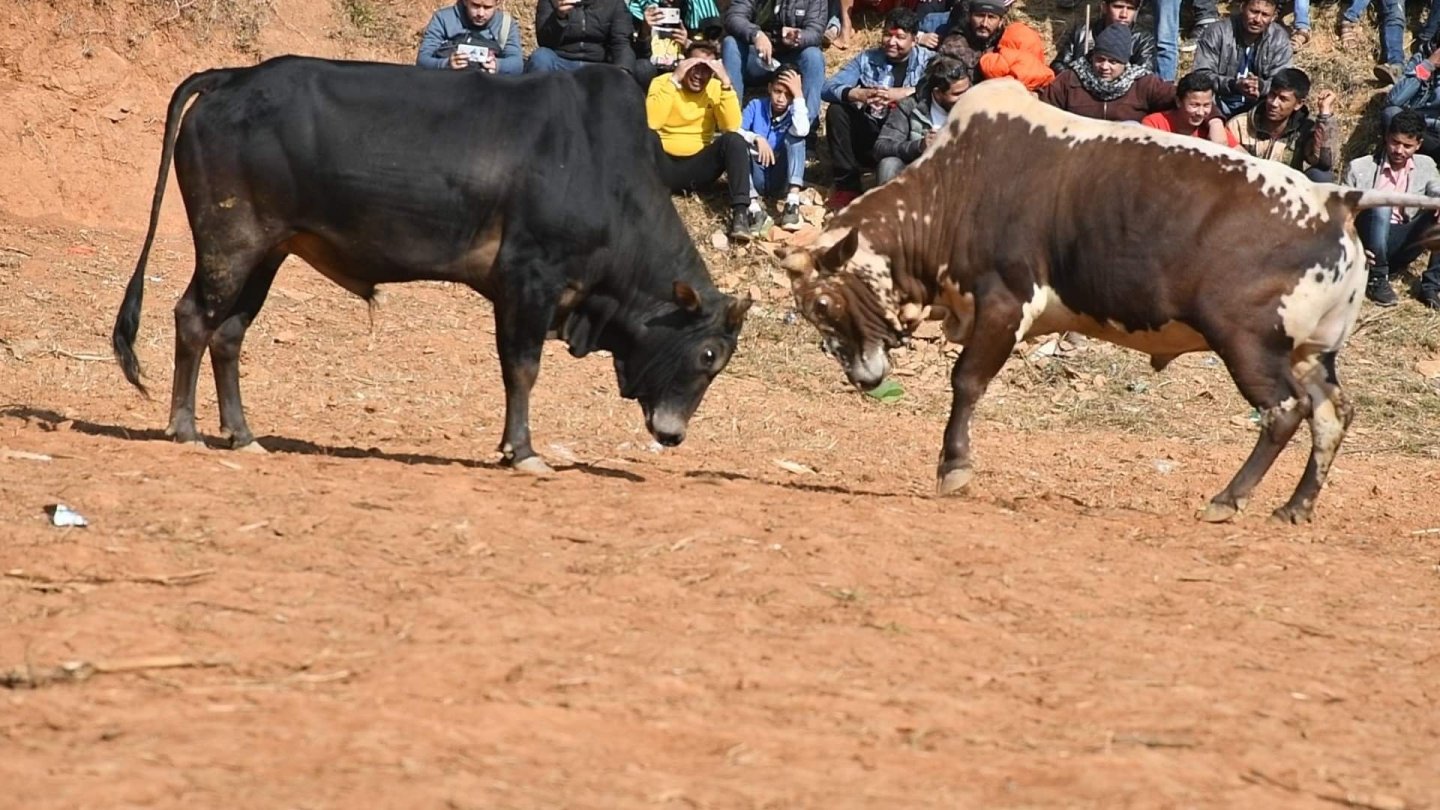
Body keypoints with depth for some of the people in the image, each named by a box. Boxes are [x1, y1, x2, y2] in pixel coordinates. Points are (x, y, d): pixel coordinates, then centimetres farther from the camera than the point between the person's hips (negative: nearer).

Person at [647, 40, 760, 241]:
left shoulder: (715, 88, 2)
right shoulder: (662, 82, -6)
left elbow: (732, 127, -14)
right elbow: (650, 122, -24)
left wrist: (726, 83, -20)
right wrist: (674, 80, -24)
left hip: (698, 168, 2)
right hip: (664, 167, -2)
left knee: (734, 140, -24)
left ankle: (740, 212, -35)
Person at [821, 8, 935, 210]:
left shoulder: (928, 61, 0)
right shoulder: (868, 59, 5)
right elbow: (828, 88, -6)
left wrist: (904, 93, -31)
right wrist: (860, 94, -26)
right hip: (869, 138, 2)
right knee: (837, 110, -17)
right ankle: (847, 185, -9)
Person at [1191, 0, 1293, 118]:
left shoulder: (1280, 38, -4)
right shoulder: (1217, 32, -10)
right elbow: (1201, 75, -15)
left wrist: (1261, 86, -31)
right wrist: (1234, 85, -33)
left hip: (1256, 108, 2)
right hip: (1219, 107, -2)